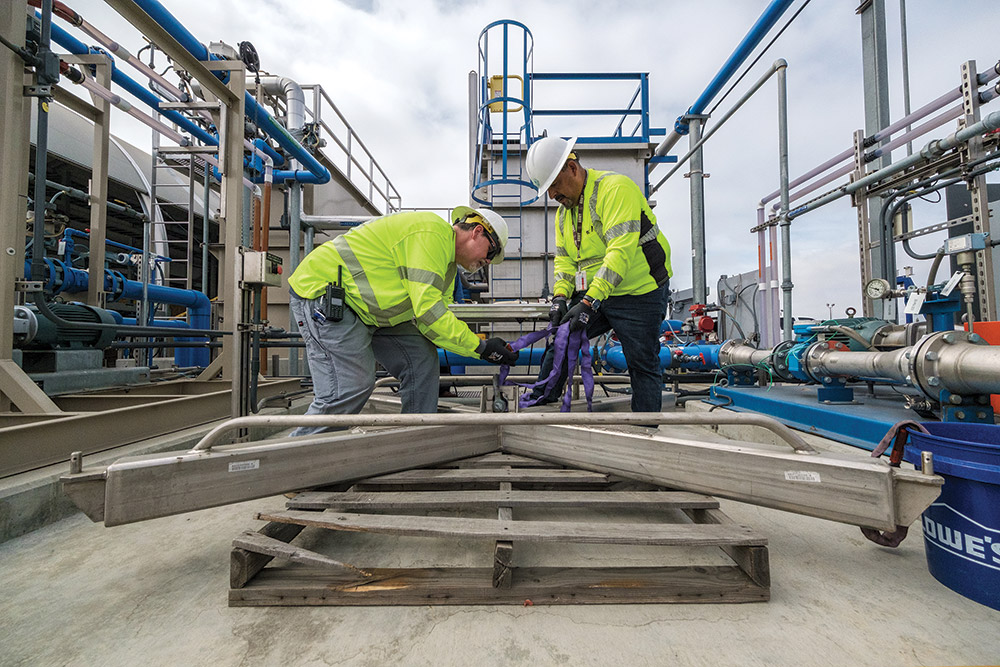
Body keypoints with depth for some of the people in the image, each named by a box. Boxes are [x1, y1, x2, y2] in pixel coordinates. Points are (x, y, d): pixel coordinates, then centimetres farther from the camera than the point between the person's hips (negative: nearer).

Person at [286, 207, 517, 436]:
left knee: (422, 360, -1)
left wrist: (482, 344, -6)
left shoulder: (448, 263, 11)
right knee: (352, 387, -16)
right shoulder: (431, 233, -22)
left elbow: (439, 320, 4)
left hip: (367, 311, 10)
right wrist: (481, 347, -22)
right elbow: (428, 311, -28)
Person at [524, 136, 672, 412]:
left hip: (639, 294, -7)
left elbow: (621, 250, -28)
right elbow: (564, 259, 10)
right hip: (592, 295, 7)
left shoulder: (615, 187, -17)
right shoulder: (564, 210, 10)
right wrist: (560, 297, -8)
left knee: (643, 367, 2)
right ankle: (539, 404, 17)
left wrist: (589, 302, -33)